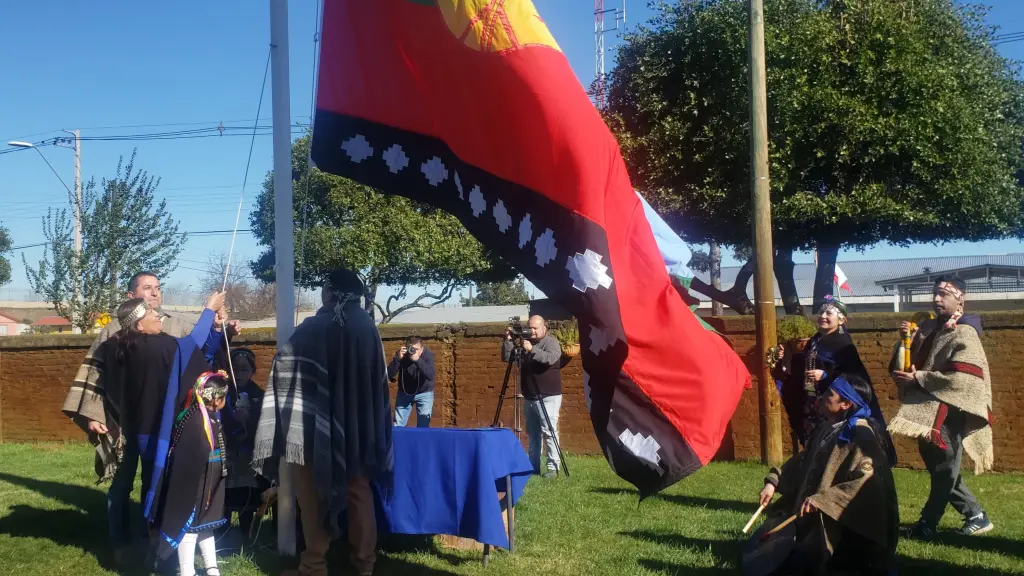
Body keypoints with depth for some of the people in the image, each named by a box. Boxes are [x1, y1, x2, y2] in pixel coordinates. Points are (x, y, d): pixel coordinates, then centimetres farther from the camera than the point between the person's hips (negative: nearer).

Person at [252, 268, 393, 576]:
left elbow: (284, 368, -8)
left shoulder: (312, 329, -12)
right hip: (358, 426, 5)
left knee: (314, 495, 4)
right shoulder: (368, 328, 4)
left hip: (315, 425, -5)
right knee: (359, 493, 12)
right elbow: (380, 379, 12)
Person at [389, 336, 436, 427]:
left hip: (424, 393, -2)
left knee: (423, 427, -3)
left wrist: (418, 360, -48)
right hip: (404, 392, 2)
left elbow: (430, 376, -37)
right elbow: (389, 375, -24)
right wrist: (398, 358, -37)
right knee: (397, 426, 5)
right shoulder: (402, 354, -18)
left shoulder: (428, 355, -23)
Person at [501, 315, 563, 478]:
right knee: (533, 433, 9)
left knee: (549, 431, -11)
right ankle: (533, 466, 15)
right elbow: (506, 358, 9)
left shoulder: (551, 342, -5)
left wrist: (532, 350, -35)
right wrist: (508, 341, -6)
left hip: (548, 396, -6)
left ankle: (553, 467, -10)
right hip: (530, 397, 6)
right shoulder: (525, 342, 12)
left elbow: (551, 358, -25)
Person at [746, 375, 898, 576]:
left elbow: (867, 481, -31)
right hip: (811, 516, 9)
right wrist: (773, 482, 6)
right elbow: (802, 461, 19)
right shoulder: (826, 428, 7)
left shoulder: (861, 436, -20)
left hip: (836, 521, -9)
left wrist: (821, 500, -32)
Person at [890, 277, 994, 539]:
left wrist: (918, 379, -22)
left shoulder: (964, 334, -12)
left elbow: (961, 378, -24)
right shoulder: (929, 328, 12)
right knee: (938, 466, 15)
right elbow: (909, 363, 14)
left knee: (943, 469, 2)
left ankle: (927, 524, 10)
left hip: (950, 412, -9)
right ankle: (975, 516, 25)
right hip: (928, 410, 9)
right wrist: (907, 340, -4)